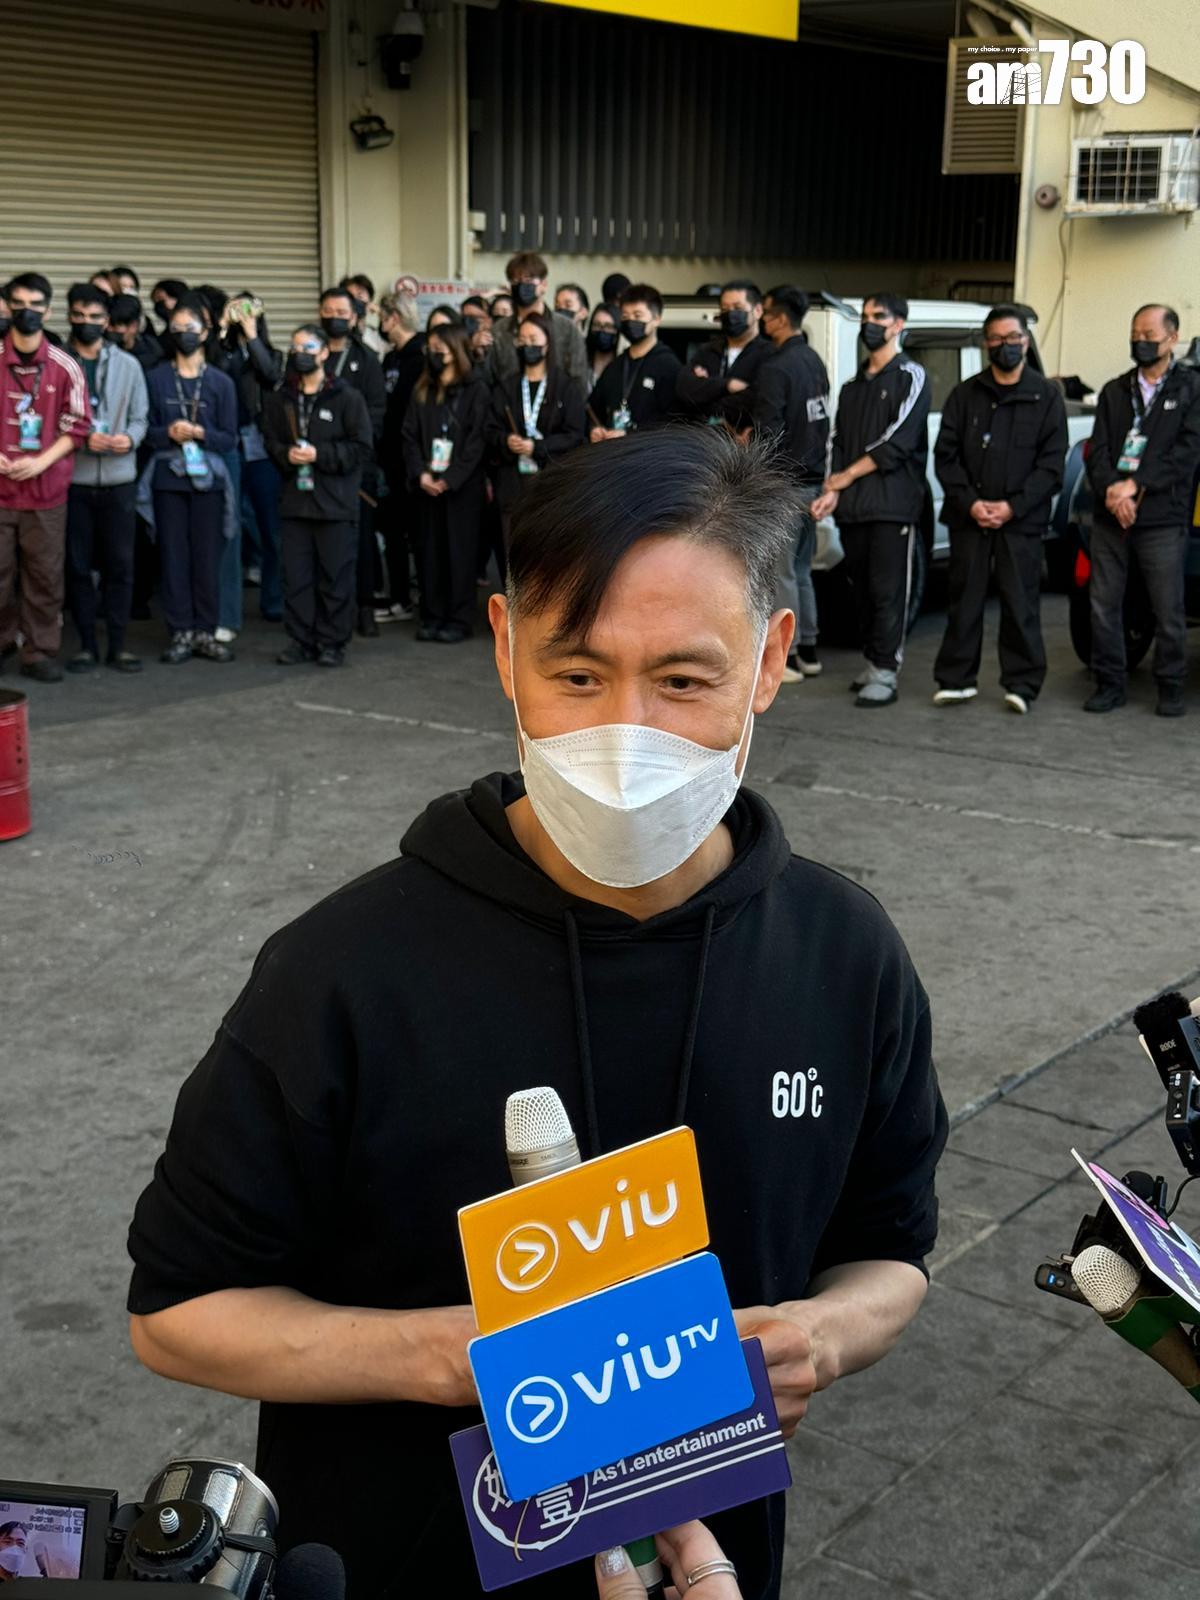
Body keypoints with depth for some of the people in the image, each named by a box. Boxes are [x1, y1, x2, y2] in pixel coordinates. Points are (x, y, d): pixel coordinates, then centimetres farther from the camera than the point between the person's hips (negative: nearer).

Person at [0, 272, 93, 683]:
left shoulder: (66, 367, 1)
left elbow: (77, 425, 3)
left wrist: (40, 461, -10)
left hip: (46, 489, 0)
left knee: (45, 575, 3)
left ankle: (39, 653, 11)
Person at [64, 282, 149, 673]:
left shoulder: (128, 365, 7)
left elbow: (140, 417, 7)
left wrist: (129, 439, -13)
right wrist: (80, 439, -15)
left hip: (119, 478, 2)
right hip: (72, 478, -1)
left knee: (121, 564, 3)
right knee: (78, 565, 4)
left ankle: (117, 644, 12)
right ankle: (87, 645, 13)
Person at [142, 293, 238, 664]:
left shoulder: (221, 383, 4)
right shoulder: (156, 379, 5)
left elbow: (230, 439, 2)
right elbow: (147, 430, 4)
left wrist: (201, 433, -14)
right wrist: (169, 433, -15)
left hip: (208, 480, 0)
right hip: (168, 479, 0)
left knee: (207, 558, 1)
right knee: (173, 556, 1)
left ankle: (205, 631, 10)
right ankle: (180, 633, 6)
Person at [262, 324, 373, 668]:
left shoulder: (347, 398, -3)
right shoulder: (279, 399, 10)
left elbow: (363, 447, -6)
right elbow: (270, 441, 15)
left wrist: (319, 455, -14)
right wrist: (287, 455, -7)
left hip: (336, 502, -4)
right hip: (294, 500, 4)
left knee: (335, 575, 1)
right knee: (296, 575, 6)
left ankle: (332, 641, 11)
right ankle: (300, 639, 15)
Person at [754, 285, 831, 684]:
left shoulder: (776, 368, -16)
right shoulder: (813, 361, 12)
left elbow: (768, 432, -18)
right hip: (811, 479, 9)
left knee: (780, 571, -4)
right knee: (801, 570, 16)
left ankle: (786, 658, -1)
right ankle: (807, 651, 21)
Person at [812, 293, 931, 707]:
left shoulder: (910, 377, 1)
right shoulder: (853, 386, 22)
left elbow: (898, 442, -10)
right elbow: (838, 442, 17)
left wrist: (846, 476, -7)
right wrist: (830, 491, 0)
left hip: (893, 505, -6)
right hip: (852, 508, 6)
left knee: (887, 591, -8)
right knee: (862, 590, 7)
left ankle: (885, 675, -9)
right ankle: (871, 665, 14)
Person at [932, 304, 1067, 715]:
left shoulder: (1046, 396, 6)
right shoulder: (964, 394, 11)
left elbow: (1052, 463, 0)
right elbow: (946, 455, 6)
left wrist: (1013, 506, -10)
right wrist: (970, 502, -8)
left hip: (1022, 520, -2)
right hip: (968, 516, 2)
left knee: (1020, 603, -1)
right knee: (964, 599, 4)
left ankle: (1022, 684, 5)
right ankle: (957, 679, 11)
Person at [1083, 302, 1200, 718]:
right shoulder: (1114, 391, 15)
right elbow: (1097, 450, 7)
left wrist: (1135, 485, -14)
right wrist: (1111, 492, -12)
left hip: (1163, 518, -4)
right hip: (1110, 517, 4)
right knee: (1103, 606, 5)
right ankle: (1110, 684, 15)